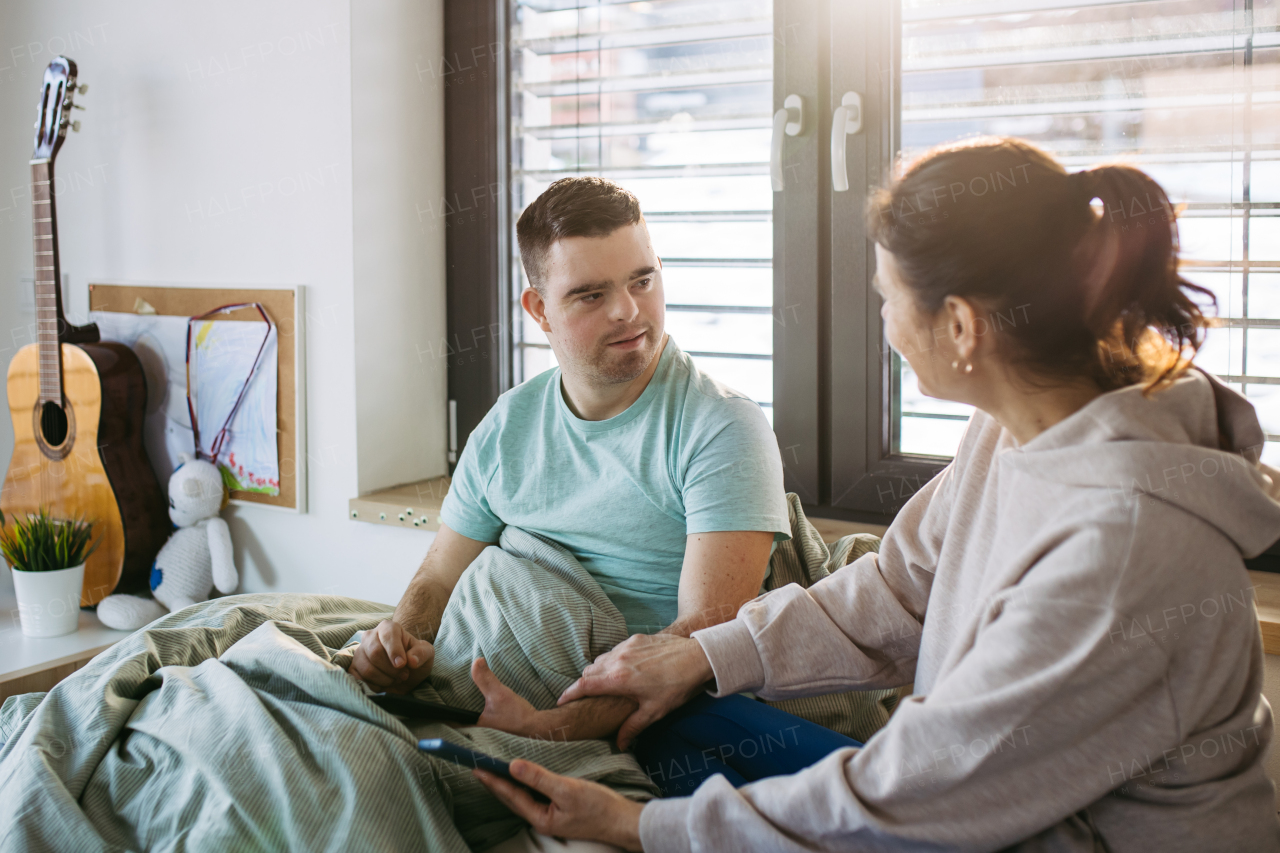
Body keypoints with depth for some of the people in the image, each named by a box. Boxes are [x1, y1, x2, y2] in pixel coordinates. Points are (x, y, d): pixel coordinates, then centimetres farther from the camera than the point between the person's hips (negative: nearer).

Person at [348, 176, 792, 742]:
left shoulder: (723, 428, -9)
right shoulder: (507, 426, 10)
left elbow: (709, 631, -19)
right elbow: (440, 578, 18)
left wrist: (547, 730, -30)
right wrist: (400, 638, -7)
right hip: (514, 691, 5)